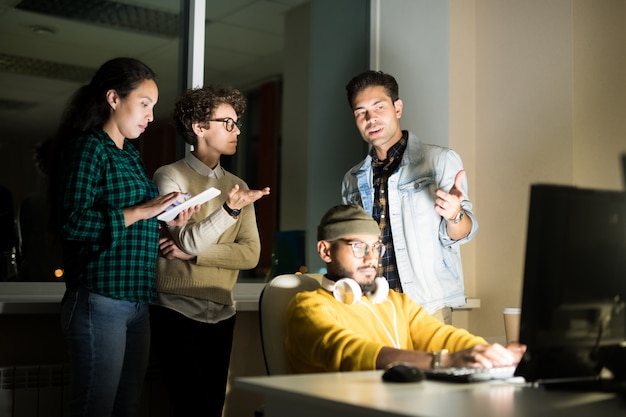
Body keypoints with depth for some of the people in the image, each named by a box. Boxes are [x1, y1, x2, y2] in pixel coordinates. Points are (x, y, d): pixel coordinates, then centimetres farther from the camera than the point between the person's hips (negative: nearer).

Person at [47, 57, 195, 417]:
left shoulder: (131, 156, 18)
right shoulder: (88, 147, -6)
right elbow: (73, 222, -17)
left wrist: (170, 222, 6)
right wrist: (141, 211, -15)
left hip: (137, 302, 8)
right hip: (100, 301, -8)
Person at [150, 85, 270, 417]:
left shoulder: (237, 186, 10)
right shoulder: (170, 177, -3)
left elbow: (250, 254, -1)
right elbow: (188, 241, -16)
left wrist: (191, 253, -13)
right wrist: (230, 209, -30)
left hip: (221, 315, 5)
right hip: (177, 313, -5)